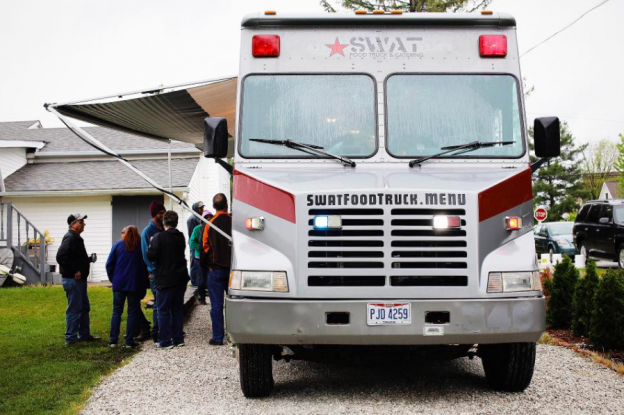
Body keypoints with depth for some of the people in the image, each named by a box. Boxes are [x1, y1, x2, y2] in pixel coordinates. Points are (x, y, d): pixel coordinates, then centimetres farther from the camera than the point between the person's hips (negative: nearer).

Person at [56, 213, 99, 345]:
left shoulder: (76, 238, 17)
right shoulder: (70, 238, -16)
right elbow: (61, 257, -27)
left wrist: (89, 259, 8)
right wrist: (74, 271, -23)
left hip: (80, 279, 11)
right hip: (73, 280, -11)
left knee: (84, 308, 17)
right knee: (74, 309, -5)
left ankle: (84, 334, 26)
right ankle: (71, 338, 1)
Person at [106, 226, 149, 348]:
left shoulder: (118, 245, 3)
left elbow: (109, 264, 1)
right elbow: (145, 267, 1)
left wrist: (113, 279, 11)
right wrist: (143, 285, 8)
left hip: (119, 284, 1)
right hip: (135, 284, -1)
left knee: (117, 311, 7)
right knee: (133, 312, 4)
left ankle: (113, 340, 3)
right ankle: (129, 341, 1)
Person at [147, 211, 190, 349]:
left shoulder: (159, 237, -14)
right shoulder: (181, 237, 8)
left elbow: (151, 256, -17)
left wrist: (151, 244, 0)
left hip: (165, 279, -6)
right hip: (180, 278, 6)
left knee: (163, 310, 0)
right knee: (177, 309, 13)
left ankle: (165, 341, 0)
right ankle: (178, 339, 16)